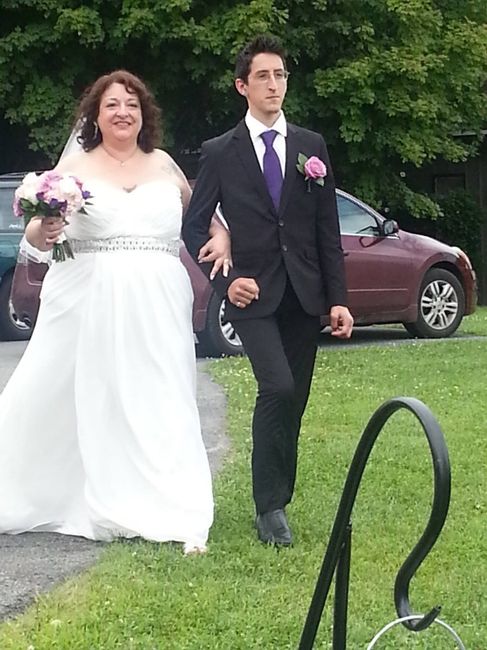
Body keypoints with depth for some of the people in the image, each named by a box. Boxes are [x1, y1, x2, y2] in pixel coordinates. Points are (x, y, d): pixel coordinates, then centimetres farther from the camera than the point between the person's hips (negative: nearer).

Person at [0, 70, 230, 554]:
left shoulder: (163, 165, 12)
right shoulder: (73, 168, 5)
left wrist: (221, 236, 6)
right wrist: (44, 230, -22)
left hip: (155, 309, 1)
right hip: (87, 306, -1)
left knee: (161, 410, -1)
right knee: (58, 403, 3)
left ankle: (180, 519, 0)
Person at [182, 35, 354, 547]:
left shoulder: (312, 147, 9)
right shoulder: (220, 153, 2)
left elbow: (328, 230, 8)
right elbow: (194, 226, 6)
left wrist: (338, 297, 3)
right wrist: (225, 279, -7)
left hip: (303, 293, 4)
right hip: (253, 293, -3)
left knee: (292, 403, 6)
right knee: (277, 388, -20)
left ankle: (277, 499, 20)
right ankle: (270, 507, -11)